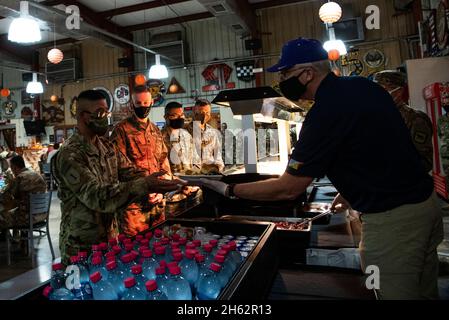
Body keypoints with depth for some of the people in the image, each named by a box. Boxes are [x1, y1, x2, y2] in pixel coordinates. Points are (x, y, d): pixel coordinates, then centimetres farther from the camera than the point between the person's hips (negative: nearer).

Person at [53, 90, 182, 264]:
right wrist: (144, 186, -39)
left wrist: (155, 183, -20)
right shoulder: (69, 155, -21)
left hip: (111, 238, 7)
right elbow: (96, 196, -30)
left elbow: (129, 172, -1)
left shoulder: (107, 146, 4)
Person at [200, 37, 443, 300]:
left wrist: (230, 190, -9)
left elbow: (287, 189, -18)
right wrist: (352, 192, 17)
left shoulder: (324, 114, -23)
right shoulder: (365, 86, 4)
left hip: (391, 219, -9)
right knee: (425, 292, 22)